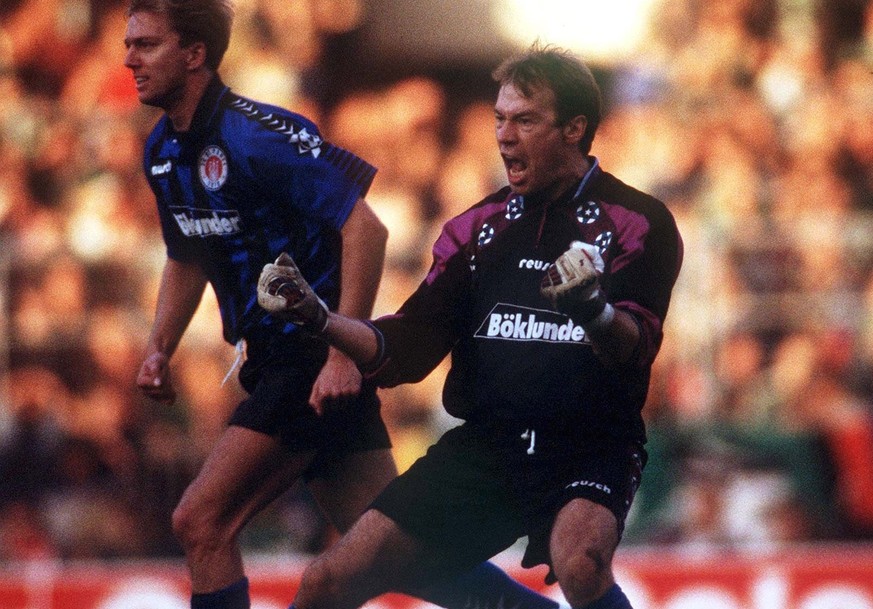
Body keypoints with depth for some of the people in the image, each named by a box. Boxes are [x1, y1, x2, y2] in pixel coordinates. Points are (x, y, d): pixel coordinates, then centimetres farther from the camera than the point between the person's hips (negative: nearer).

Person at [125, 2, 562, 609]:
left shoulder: (257, 135, -18)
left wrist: (344, 353, -25)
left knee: (202, 522, -14)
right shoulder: (163, 150, 9)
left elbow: (365, 228, -22)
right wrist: (160, 349, 10)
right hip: (275, 363, 9)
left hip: (320, 363, -9)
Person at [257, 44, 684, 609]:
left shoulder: (640, 224, -4)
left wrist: (596, 313, -43)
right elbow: (406, 351, 10)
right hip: (484, 446, 5)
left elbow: (636, 346, -20)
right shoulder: (479, 228, 10)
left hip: (590, 450, -5)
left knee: (579, 562, -38)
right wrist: (318, 318, -7)